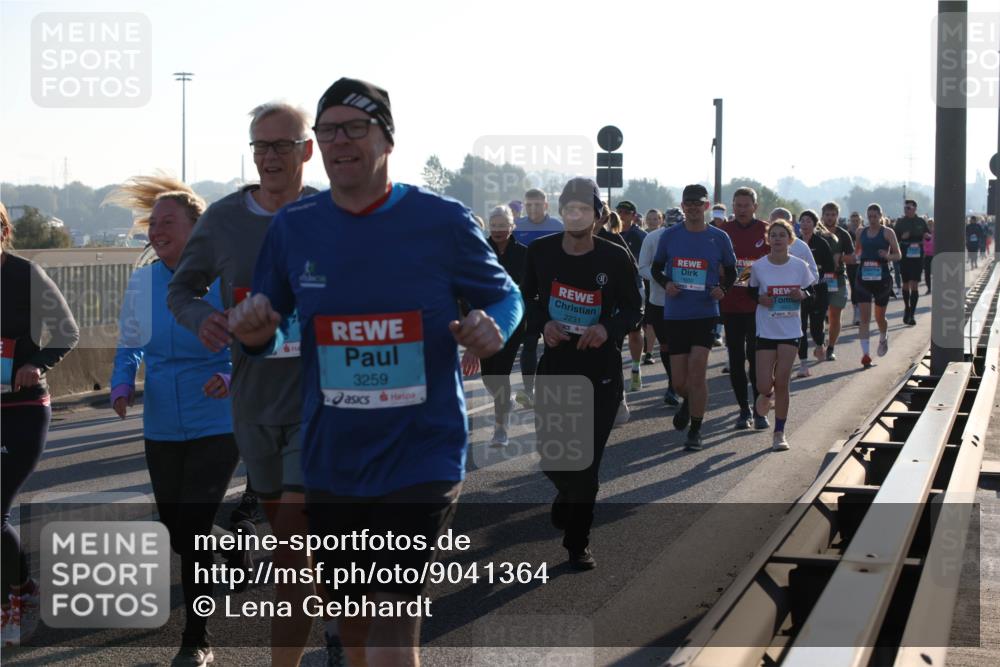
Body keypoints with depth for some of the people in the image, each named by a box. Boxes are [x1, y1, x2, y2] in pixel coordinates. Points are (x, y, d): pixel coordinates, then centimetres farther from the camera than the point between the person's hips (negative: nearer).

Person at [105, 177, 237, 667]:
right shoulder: (142, 282, 3)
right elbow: (129, 346, 14)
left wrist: (232, 377, -27)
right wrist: (121, 386, -5)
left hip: (216, 427, -5)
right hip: (162, 429, 5)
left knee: (192, 531, -11)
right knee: (178, 534, 13)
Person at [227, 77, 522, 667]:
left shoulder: (442, 220, -8)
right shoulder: (293, 227, 1)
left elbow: (505, 296, 6)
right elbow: (273, 337, 11)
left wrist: (493, 329, -17)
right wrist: (257, 335, -13)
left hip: (421, 458, -4)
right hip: (331, 462, 4)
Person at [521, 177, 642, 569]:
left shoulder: (615, 258, -8)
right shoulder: (541, 252, -2)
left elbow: (634, 309, 1)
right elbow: (527, 298, 11)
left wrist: (608, 329, -19)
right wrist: (545, 323, -10)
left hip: (601, 370, -2)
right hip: (555, 365, 2)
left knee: (587, 460, -1)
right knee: (551, 454, 5)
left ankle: (578, 542, 13)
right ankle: (570, 496, 41)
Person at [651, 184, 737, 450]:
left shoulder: (719, 238, 1)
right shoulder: (670, 236, 3)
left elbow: (731, 272, 11)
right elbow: (656, 268, 12)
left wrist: (722, 288, -9)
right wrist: (666, 284, -9)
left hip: (705, 313, -2)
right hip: (675, 315, 2)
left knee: (696, 371, -12)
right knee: (679, 381, 4)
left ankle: (695, 430, 1)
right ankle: (689, 402, 41)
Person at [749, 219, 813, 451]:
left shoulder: (799, 266, -2)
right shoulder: (758, 266, -4)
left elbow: (812, 292, 8)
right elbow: (751, 292, 9)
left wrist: (802, 295, -13)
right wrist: (760, 298, -12)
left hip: (791, 331, 0)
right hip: (766, 331, 0)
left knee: (782, 383, -2)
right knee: (764, 384, -4)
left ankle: (779, 433, 10)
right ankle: (766, 395, 36)